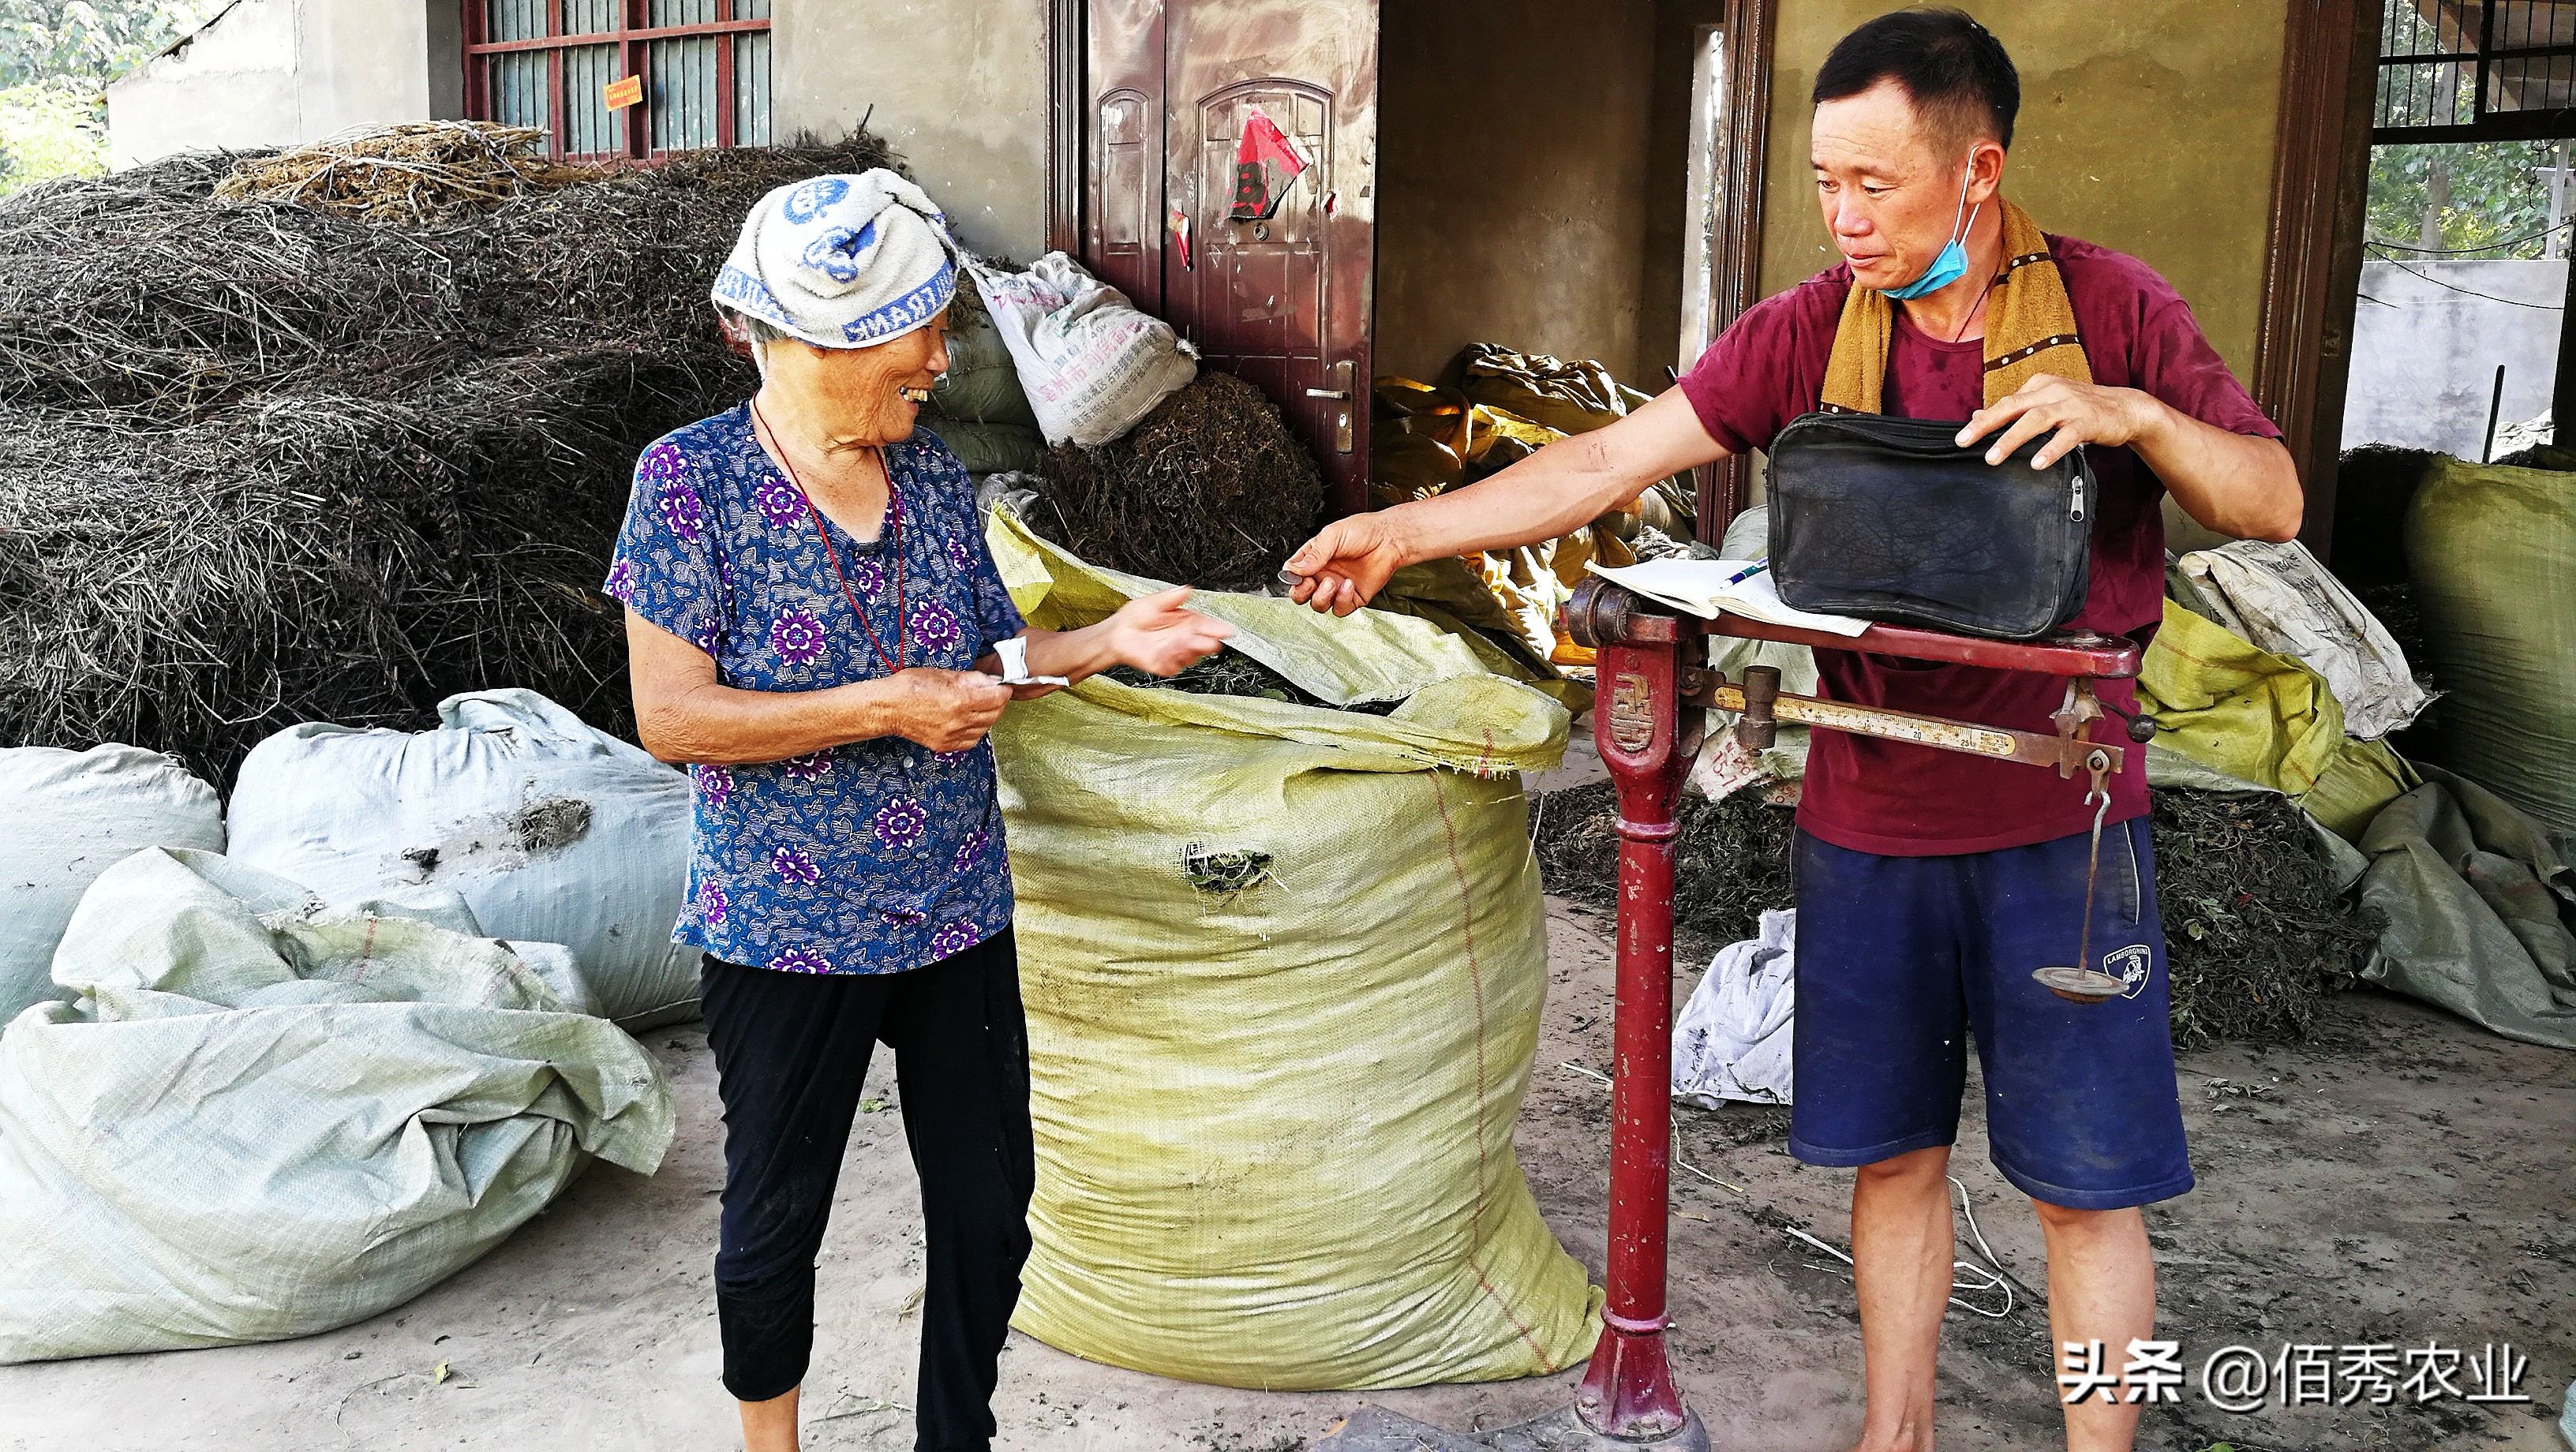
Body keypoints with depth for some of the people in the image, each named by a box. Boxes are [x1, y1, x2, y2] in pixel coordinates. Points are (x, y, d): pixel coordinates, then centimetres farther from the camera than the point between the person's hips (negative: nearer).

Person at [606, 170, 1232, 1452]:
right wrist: (882, 708, -22)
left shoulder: (929, 471, 3)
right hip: (785, 927, -4)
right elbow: (669, 716, -17)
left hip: (957, 913, 5)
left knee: (988, 1215, 11)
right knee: (776, 1218, 13)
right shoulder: (691, 477, -12)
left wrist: (1106, 641, -5)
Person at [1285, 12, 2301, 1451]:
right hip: (1869, 821, 2)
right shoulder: (1810, 331, -1)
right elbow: (1608, 461, -5)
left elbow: (2274, 502, -2)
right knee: (1893, 1154, 14)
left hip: (2058, 819, -2)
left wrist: (2133, 414, -21)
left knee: (2089, 1184, 5)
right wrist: (1405, 530, -12)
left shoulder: (2111, 305, -4)